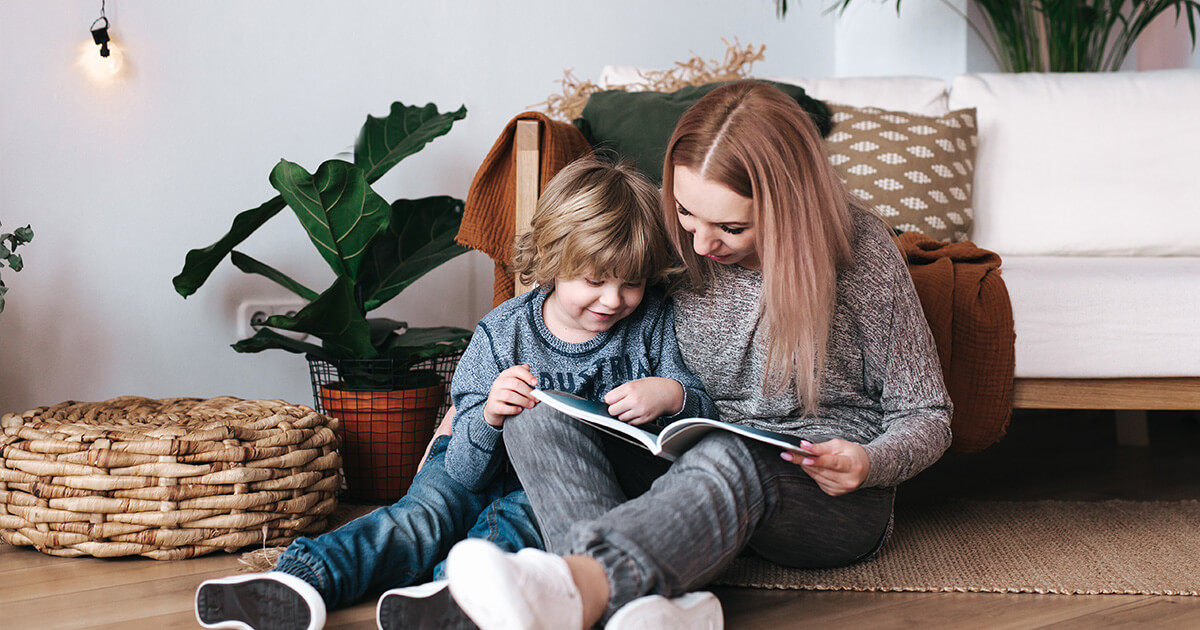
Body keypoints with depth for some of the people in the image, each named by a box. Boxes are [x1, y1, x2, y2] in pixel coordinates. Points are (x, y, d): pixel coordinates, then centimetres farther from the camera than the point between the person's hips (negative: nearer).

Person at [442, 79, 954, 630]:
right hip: (695, 456, 5)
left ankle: (576, 585, -71)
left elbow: (926, 416, -2)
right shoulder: (682, 240, -1)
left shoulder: (864, 254, -11)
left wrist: (869, 464, -25)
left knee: (727, 459, -41)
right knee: (538, 417, -21)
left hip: (829, 489, -4)